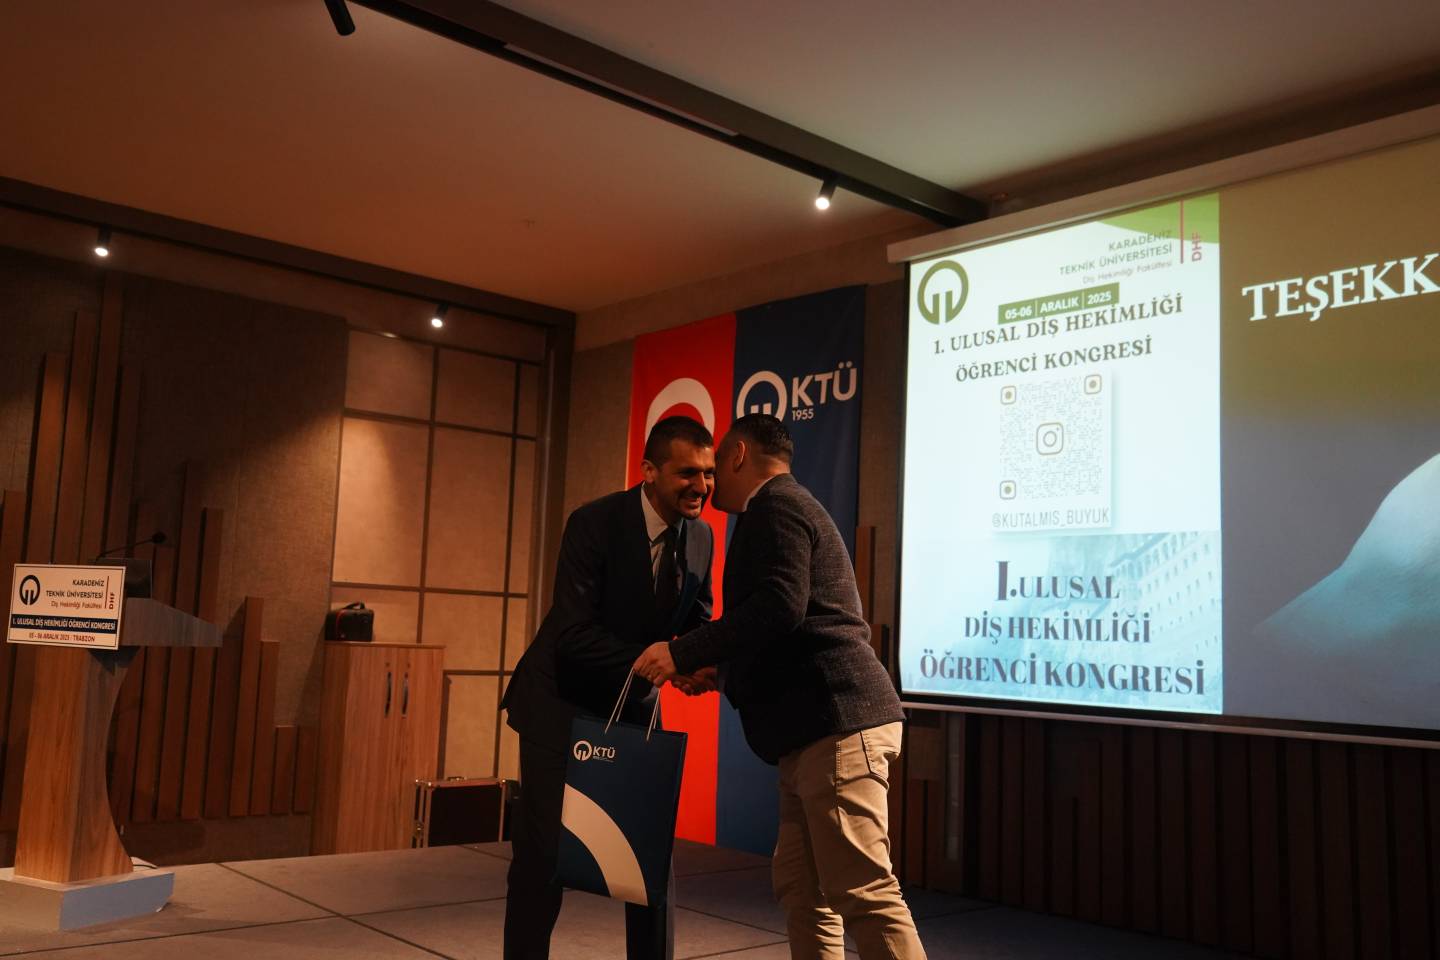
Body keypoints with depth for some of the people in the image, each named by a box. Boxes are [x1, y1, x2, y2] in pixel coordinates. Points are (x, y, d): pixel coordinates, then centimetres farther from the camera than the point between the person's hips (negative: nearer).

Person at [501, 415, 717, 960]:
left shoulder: (701, 536, -5)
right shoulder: (594, 523, -22)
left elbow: (697, 622, 6)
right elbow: (572, 634, -26)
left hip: (634, 705, 5)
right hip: (563, 703, -5)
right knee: (544, 848, 1)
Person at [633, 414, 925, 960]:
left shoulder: (774, 506, -5)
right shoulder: (784, 508, 26)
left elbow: (780, 606, -21)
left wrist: (682, 653, -17)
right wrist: (717, 670, 27)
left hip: (837, 723, -11)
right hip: (818, 729, 11)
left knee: (864, 895, -10)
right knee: (801, 888, 12)